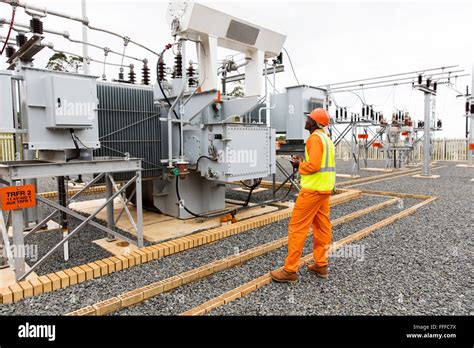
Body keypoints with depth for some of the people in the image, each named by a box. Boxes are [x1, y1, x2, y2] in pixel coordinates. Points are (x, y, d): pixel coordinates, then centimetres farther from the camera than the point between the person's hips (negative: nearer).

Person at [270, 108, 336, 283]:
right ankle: (321, 265, 22)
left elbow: (313, 165, -23)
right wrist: (303, 161, 8)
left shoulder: (315, 138, -14)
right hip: (325, 189, 10)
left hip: (313, 189, -10)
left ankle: (290, 270, 0)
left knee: (297, 227, -5)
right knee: (322, 226, 13)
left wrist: (299, 165, -6)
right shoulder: (326, 138, 17)